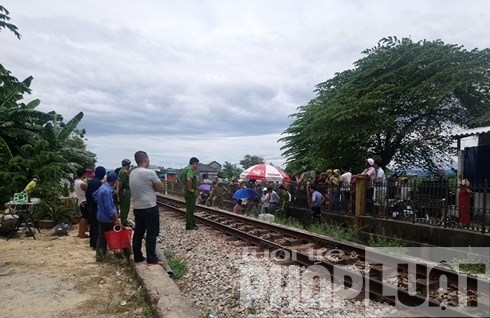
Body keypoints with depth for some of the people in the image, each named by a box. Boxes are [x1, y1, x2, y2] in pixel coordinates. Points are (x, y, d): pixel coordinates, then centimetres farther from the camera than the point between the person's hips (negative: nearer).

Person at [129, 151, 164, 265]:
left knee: (138, 233, 13)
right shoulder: (149, 172, -17)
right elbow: (161, 187, -10)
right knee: (152, 234, 2)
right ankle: (151, 259, 6)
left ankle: (137, 257, 21)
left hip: (137, 208, 7)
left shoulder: (132, 173, 7)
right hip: (150, 208, -7)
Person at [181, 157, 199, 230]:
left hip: (186, 191, 10)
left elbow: (181, 178, 26)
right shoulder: (191, 169, -19)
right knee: (190, 209, -1)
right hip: (190, 193, -10)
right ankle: (189, 226, 6)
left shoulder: (185, 169, 13)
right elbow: (189, 179, -37)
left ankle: (193, 223, 29)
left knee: (190, 208, 18)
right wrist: (190, 189, -24)